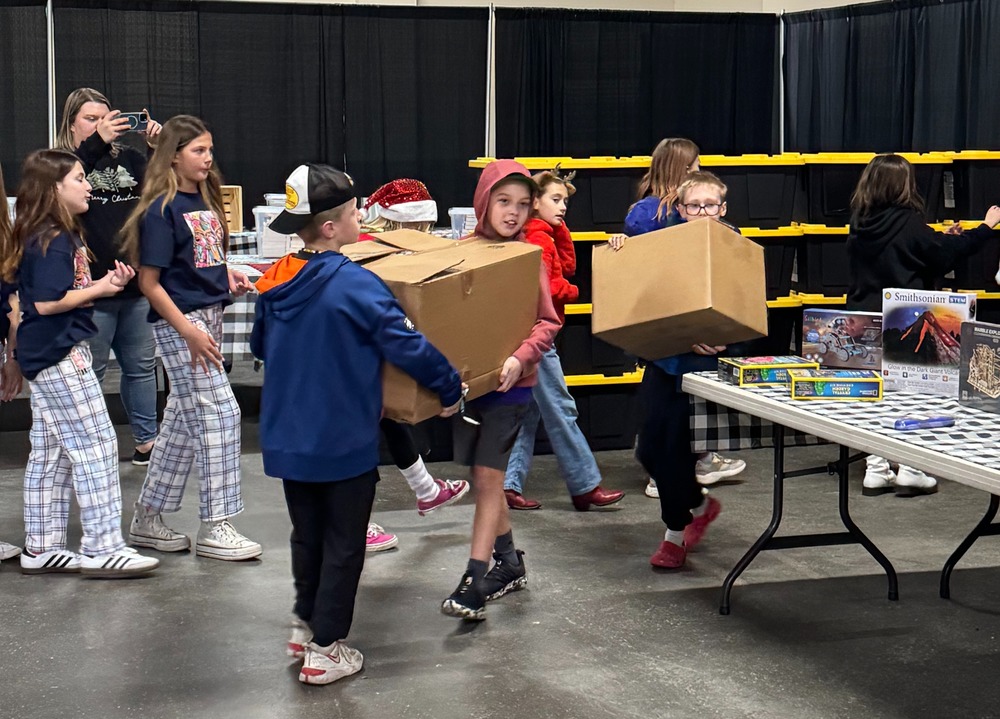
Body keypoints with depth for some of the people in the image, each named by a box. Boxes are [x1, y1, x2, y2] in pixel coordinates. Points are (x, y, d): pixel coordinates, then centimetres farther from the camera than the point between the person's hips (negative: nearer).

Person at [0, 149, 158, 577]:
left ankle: (40, 547, 19)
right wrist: (100, 290, -14)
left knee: (50, 454, 13)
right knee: (96, 446, -7)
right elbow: (47, 302, -23)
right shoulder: (50, 242, -17)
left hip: (53, 355, 10)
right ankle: (101, 549, -3)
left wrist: (107, 283, 3)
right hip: (58, 354, -10)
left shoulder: (63, 236, 14)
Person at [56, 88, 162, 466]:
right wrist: (97, 143, -31)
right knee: (89, 373, 3)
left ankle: (147, 441, 27)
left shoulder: (129, 158, 11)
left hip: (136, 283, 5)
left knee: (141, 365, 15)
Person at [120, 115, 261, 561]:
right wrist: (189, 331, -20)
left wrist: (229, 278, 2)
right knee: (219, 414, -9)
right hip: (179, 323, -8)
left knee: (182, 421, 12)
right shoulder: (162, 209, -13)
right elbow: (150, 283, -15)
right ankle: (215, 529, -1)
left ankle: (147, 519, 22)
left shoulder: (206, 200, 11)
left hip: (209, 317, 8)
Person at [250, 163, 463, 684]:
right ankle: (325, 650, 12)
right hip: (343, 441, -6)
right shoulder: (356, 285, -21)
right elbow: (407, 346, -19)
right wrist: (450, 387, -5)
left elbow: (260, 347, 16)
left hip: (287, 439, 6)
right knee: (342, 544, 7)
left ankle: (305, 625, 35)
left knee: (307, 533, 22)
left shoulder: (276, 284, 0)